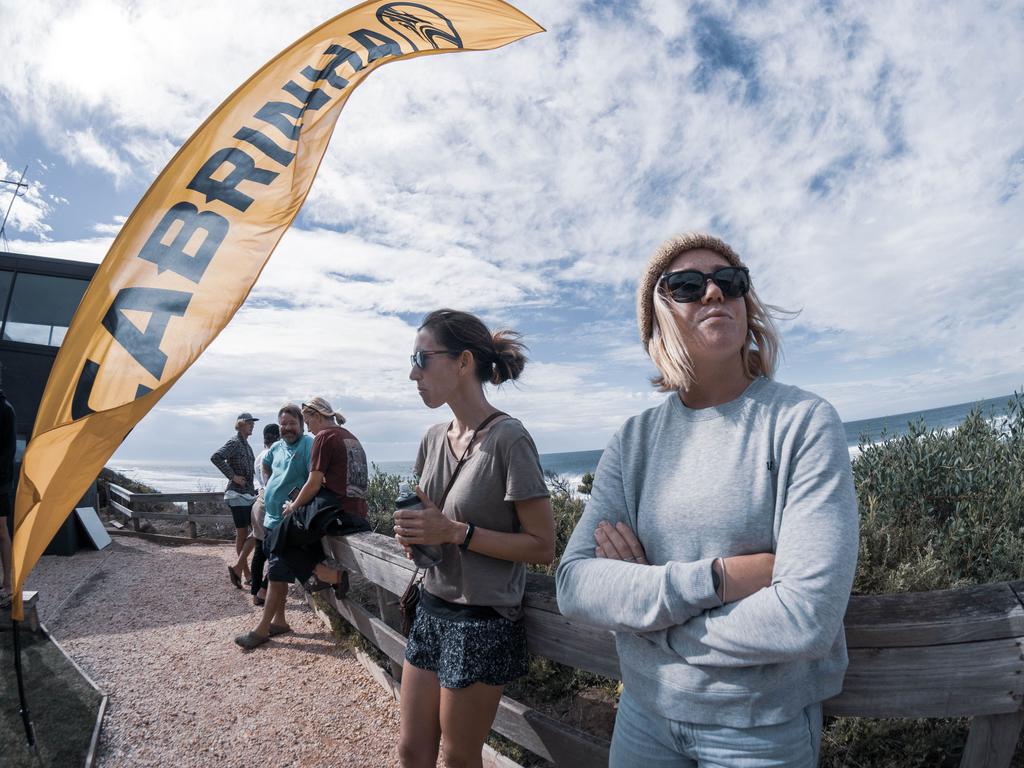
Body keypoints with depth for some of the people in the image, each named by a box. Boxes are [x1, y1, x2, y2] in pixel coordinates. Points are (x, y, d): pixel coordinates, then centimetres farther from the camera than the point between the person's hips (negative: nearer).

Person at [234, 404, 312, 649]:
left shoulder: (308, 445, -14)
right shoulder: (277, 447, 11)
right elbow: (266, 465, 33)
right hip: (271, 519, 8)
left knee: (277, 576, -3)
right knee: (277, 574, 16)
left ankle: (262, 629, 6)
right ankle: (279, 620, 27)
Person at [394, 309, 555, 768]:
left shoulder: (507, 438, -19)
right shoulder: (434, 439, 3)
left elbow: (542, 546, -17)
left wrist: (455, 532, -21)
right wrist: (414, 532, -4)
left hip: (482, 623, -6)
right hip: (431, 609, 7)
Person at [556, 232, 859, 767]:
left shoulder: (804, 423, -15)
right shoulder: (633, 441, -6)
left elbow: (807, 618, -24)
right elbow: (575, 585, -14)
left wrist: (637, 593, -15)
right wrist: (720, 577, -25)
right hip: (644, 711, 3)